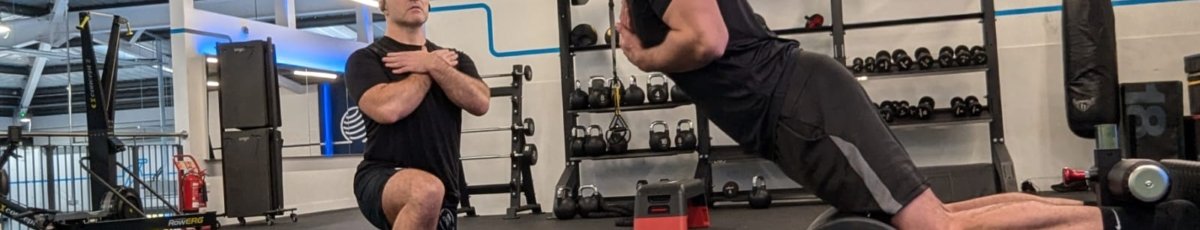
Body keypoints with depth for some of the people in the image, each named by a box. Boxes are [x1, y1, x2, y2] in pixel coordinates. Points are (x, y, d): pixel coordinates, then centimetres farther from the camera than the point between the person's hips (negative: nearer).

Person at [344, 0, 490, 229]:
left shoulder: (453, 59, 17)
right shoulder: (367, 58, 1)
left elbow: (480, 102, -4)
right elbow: (387, 109, -20)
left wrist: (433, 65, -9)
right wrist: (428, 71, -5)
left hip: (442, 192, 6)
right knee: (427, 190, -40)